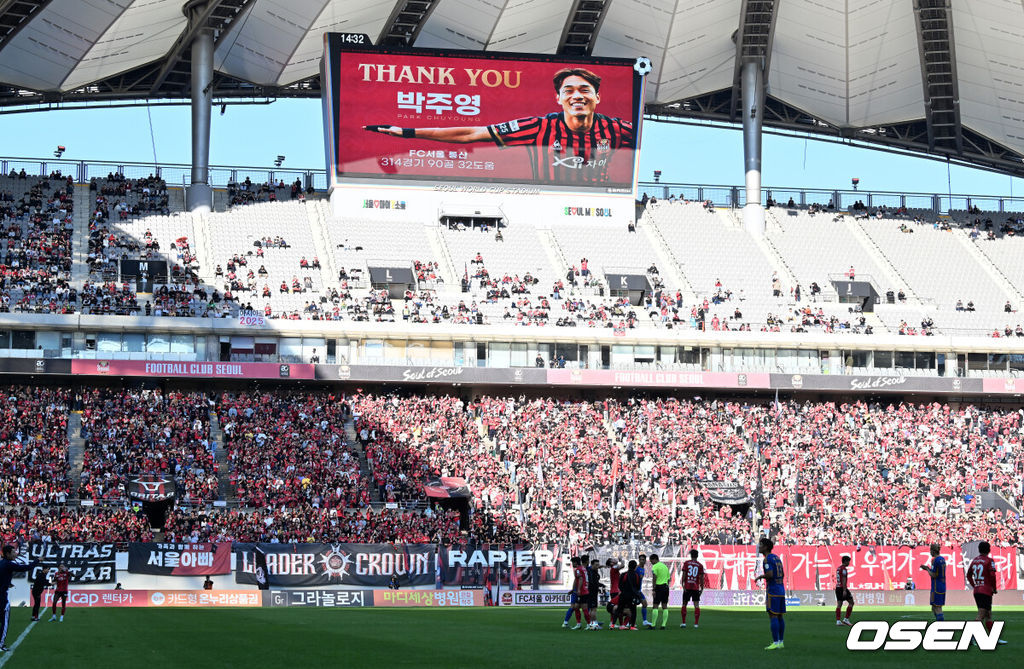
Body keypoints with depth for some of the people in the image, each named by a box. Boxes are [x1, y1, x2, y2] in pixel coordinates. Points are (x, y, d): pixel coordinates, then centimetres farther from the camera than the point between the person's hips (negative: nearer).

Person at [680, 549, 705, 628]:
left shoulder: (686, 563, 1)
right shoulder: (700, 565, 2)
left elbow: (684, 575, -5)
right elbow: (701, 578, -1)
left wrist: (683, 585, -2)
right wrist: (701, 588, 5)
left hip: (687, 587, 0)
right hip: (696, 588, 0)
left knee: (684, 604, 10)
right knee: (696, 605, 1)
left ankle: (684, 623, 8)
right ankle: (696, 623, -4)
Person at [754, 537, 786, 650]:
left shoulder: (767, 559, -11)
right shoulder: (777, 557, 16)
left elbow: (770, 574, -23)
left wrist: (760, 576, -5)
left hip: (772, 590, -9)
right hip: (781, 590, 9)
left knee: (773, 616, -9)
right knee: (779, 616, 11)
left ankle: (775, 643, -13)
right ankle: (781, 642, 12)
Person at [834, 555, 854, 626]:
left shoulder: (838, 568, 15)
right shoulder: (844, 569, -12)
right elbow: (844, 580, -19)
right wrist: (844, 590, -22)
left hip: (838, 587, 9)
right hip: (842, 588, -9)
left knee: (839, 604, 6)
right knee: (851, 602, -1)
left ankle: (838, 621, 0)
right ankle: (846, 619, -6)